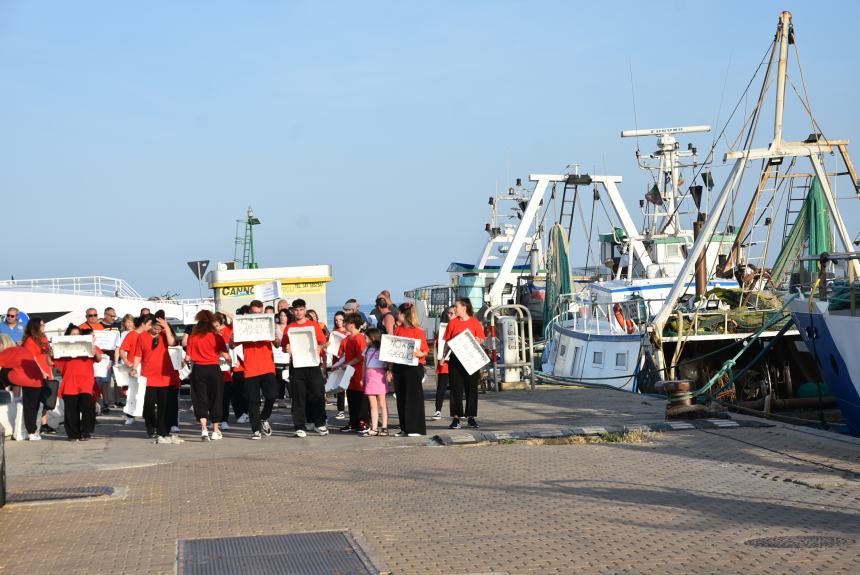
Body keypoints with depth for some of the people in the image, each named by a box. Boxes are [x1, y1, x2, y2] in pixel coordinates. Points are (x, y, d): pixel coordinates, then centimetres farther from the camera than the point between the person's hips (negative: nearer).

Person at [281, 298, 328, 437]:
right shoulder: (289, 328, 9)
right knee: (298, 397, 0)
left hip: (312, 365, 0)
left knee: (318, 395, 0)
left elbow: (322, 344, 9)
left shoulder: (314, 325, 8)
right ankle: (300, 427, 3)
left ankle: (320, 424, 12)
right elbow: (284, 347, 10)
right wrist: (287, 348, -11)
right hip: (296, 366, 0)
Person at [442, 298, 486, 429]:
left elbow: (482, 340, 3)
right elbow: (447, 341, 10)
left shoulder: (475, 323, 1)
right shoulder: (452, 322, 7)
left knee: (471, 388, 3)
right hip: (455, 359, 2)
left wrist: (477, 340, -19)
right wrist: (443, 356, 3)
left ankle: (471, 417, 10)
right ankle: (456, 418, 3)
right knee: (456, 389, 0)